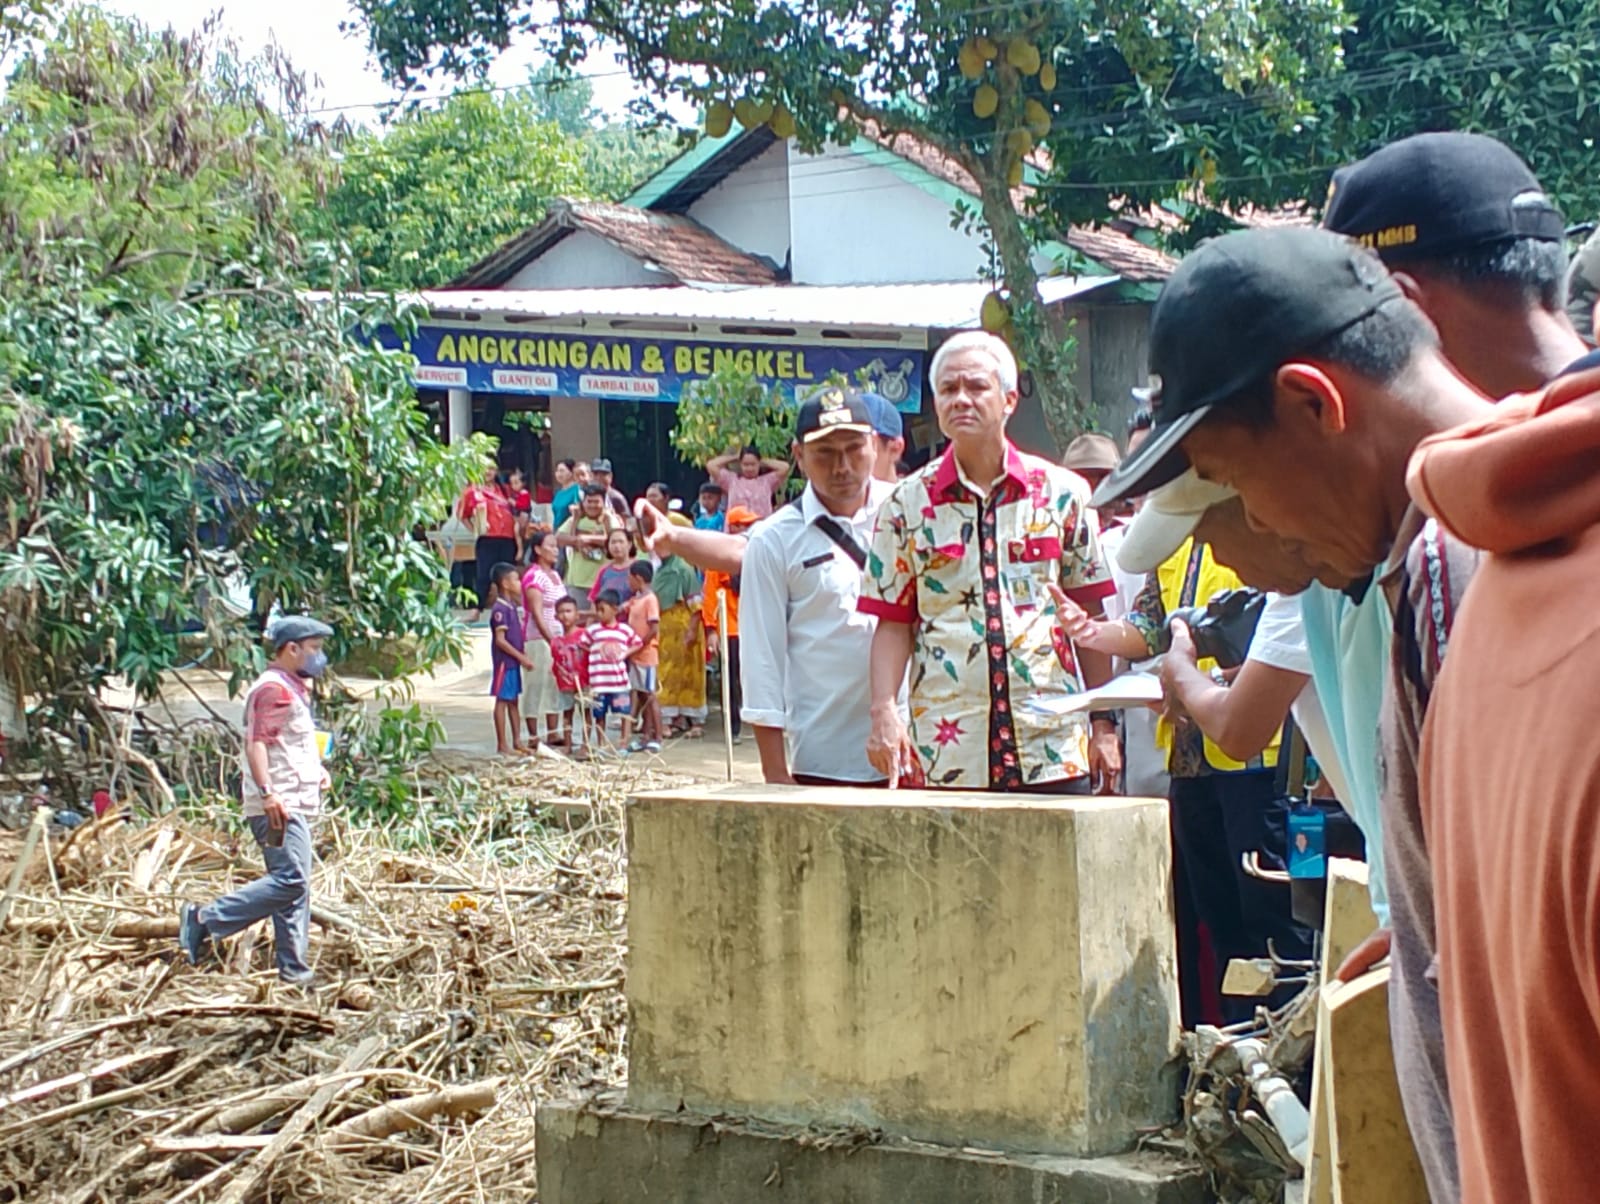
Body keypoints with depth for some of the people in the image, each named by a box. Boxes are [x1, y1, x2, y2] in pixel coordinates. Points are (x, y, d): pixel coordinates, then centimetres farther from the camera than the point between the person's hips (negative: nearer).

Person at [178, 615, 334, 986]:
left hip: (293, 805, 11)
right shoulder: (273, 688, -8)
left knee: (295, 887, 7)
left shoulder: (293, 689, 25)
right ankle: (204, 921, -17)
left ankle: (294, 972, 7)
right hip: (278, 806, -11)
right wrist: (267, 792, -30)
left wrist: (315, 771, 20)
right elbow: (256, 742, -20)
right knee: (289, 879, -20)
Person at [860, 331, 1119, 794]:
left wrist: (1105, 725, 7)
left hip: (1052, 748, 0)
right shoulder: (908, 504, 6)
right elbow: (893, 624, 5)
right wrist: (884, 712, -9)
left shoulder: (1061, 492, 7)